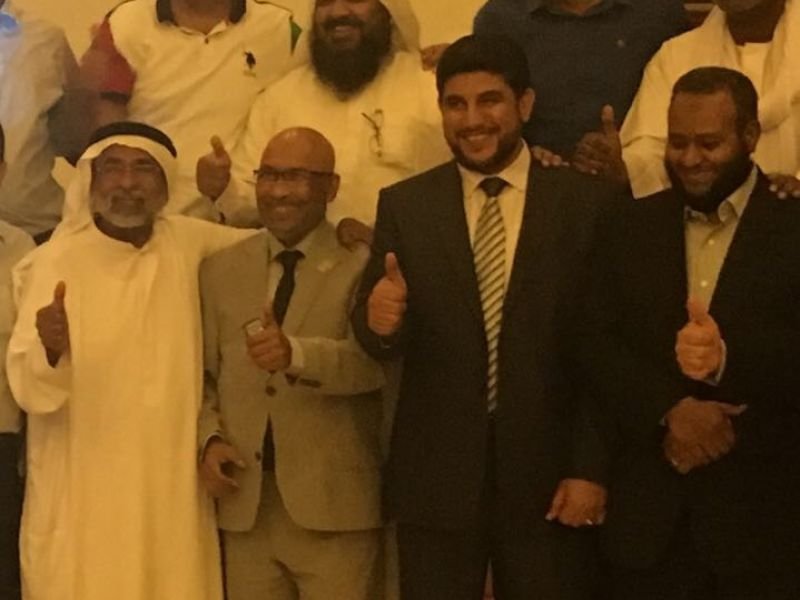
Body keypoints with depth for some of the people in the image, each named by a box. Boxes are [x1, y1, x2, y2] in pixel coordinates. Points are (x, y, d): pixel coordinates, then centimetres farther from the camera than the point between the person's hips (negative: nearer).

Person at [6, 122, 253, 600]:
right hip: (80, 497, -3)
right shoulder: (56, 261, -6)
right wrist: (50, 349, -32)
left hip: (173, 491, 3)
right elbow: (29, 388, -10)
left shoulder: (190, 242, 4)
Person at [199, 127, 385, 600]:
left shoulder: (363, 264, -2)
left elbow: (371, 360, -17)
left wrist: (296, 354, -35)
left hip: (334, 506, -4)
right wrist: (210, 437, -4)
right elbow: (204, 374, 15)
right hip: (245, 506, 4)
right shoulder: (221, 270, 12)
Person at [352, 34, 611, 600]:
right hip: (434, 478, 1)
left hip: (548, 475, -1)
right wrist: (380, 320, -21)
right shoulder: (403, 205, 3)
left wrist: (591, 468, -6)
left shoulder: (587, 204, -2)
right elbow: (378, 336, 1)